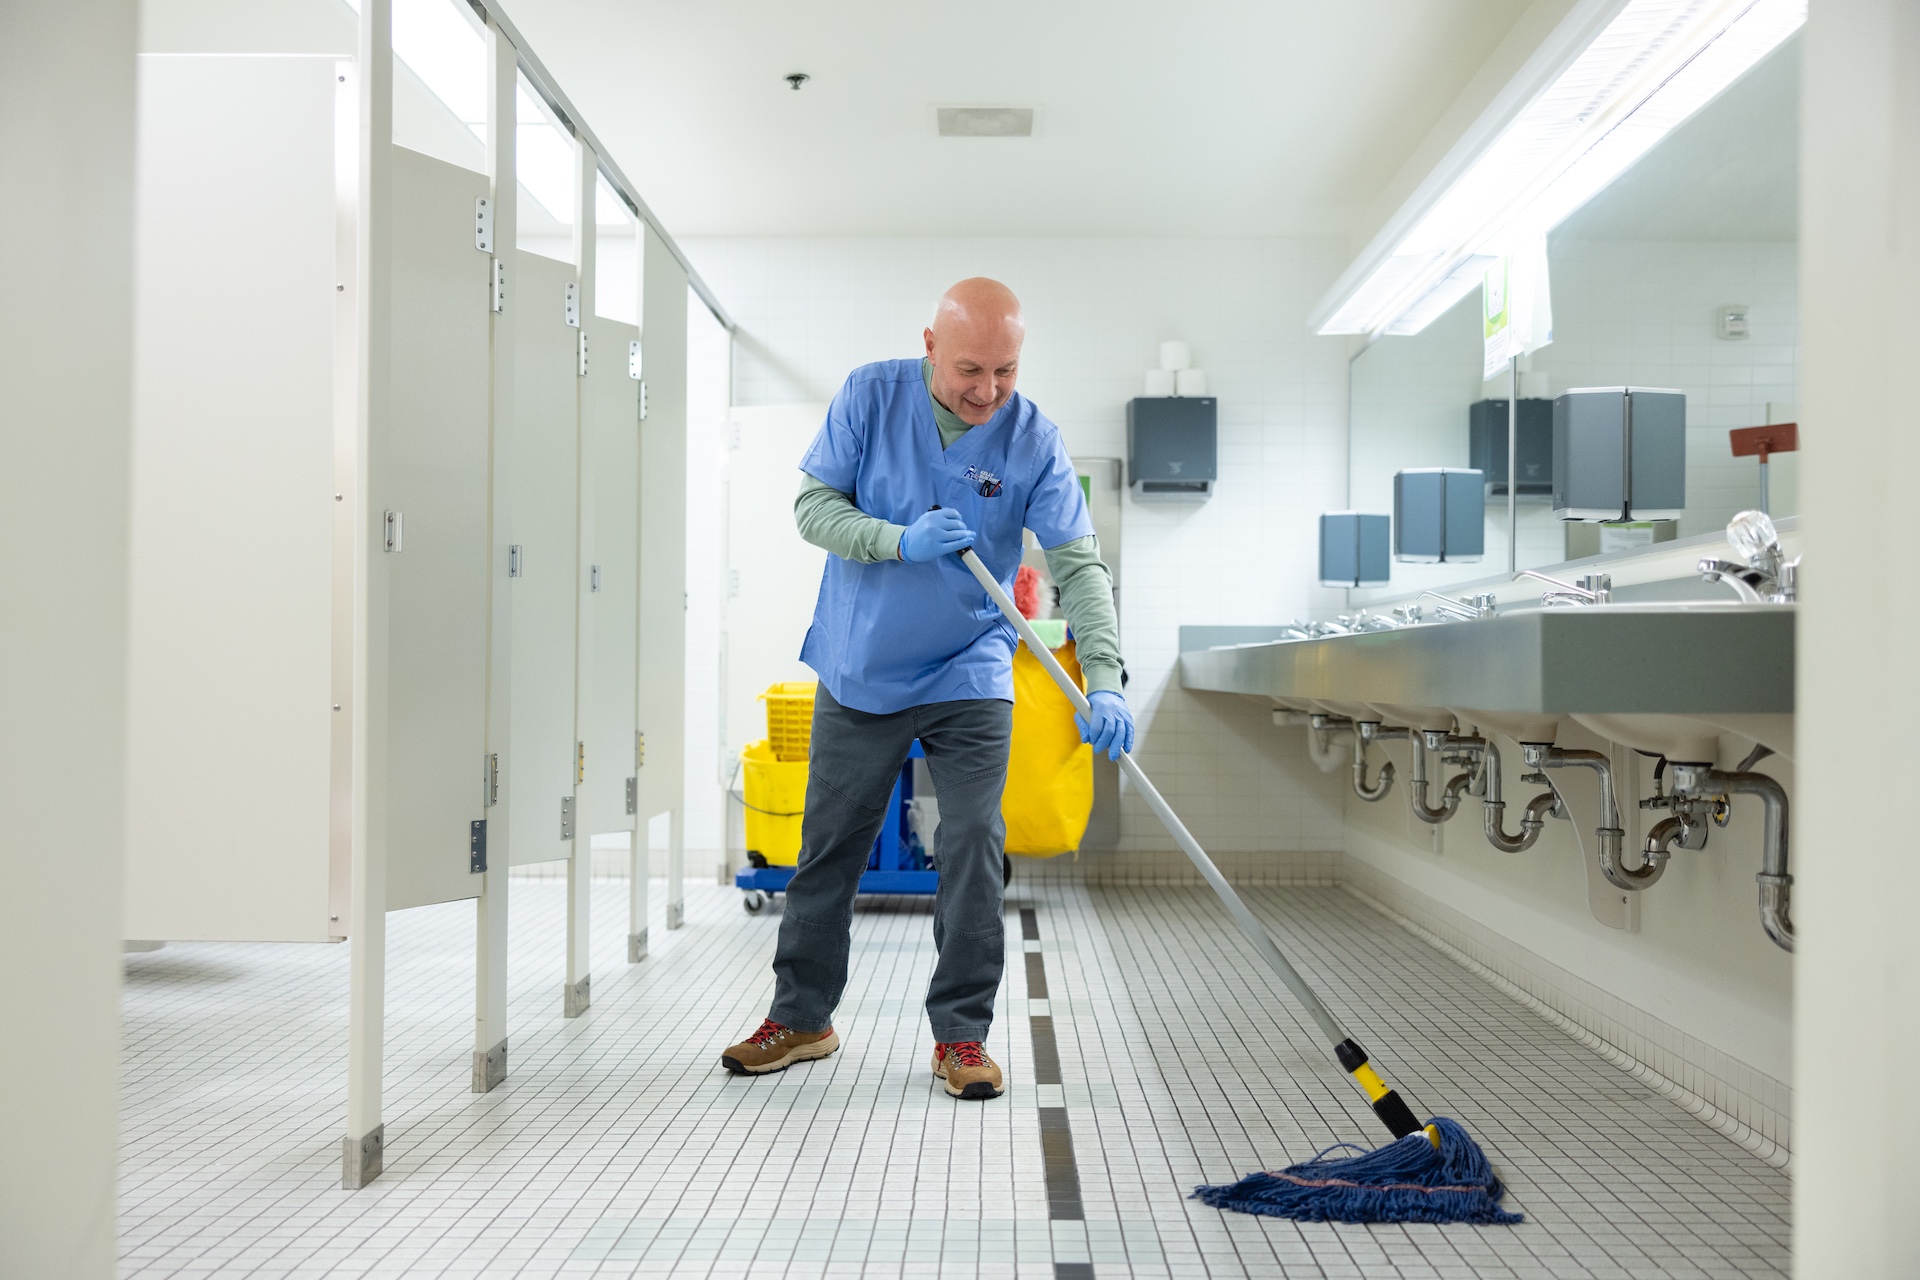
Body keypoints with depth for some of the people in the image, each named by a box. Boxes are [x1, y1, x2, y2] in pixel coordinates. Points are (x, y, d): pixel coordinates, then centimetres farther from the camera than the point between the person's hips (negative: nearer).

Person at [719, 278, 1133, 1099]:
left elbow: (1078, 564, -17)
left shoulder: (1034, 440, -11)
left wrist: (1104, 682, -30)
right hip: (859, 675, 1)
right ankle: (801, 1016, 26)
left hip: (969, 682, -1)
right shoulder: (870, 396, -9)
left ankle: (961, 1033, 9)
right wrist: (901, 541, -26)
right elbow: (813, 505, -8)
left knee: (973, 848, -5)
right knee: (829, 848, 10)